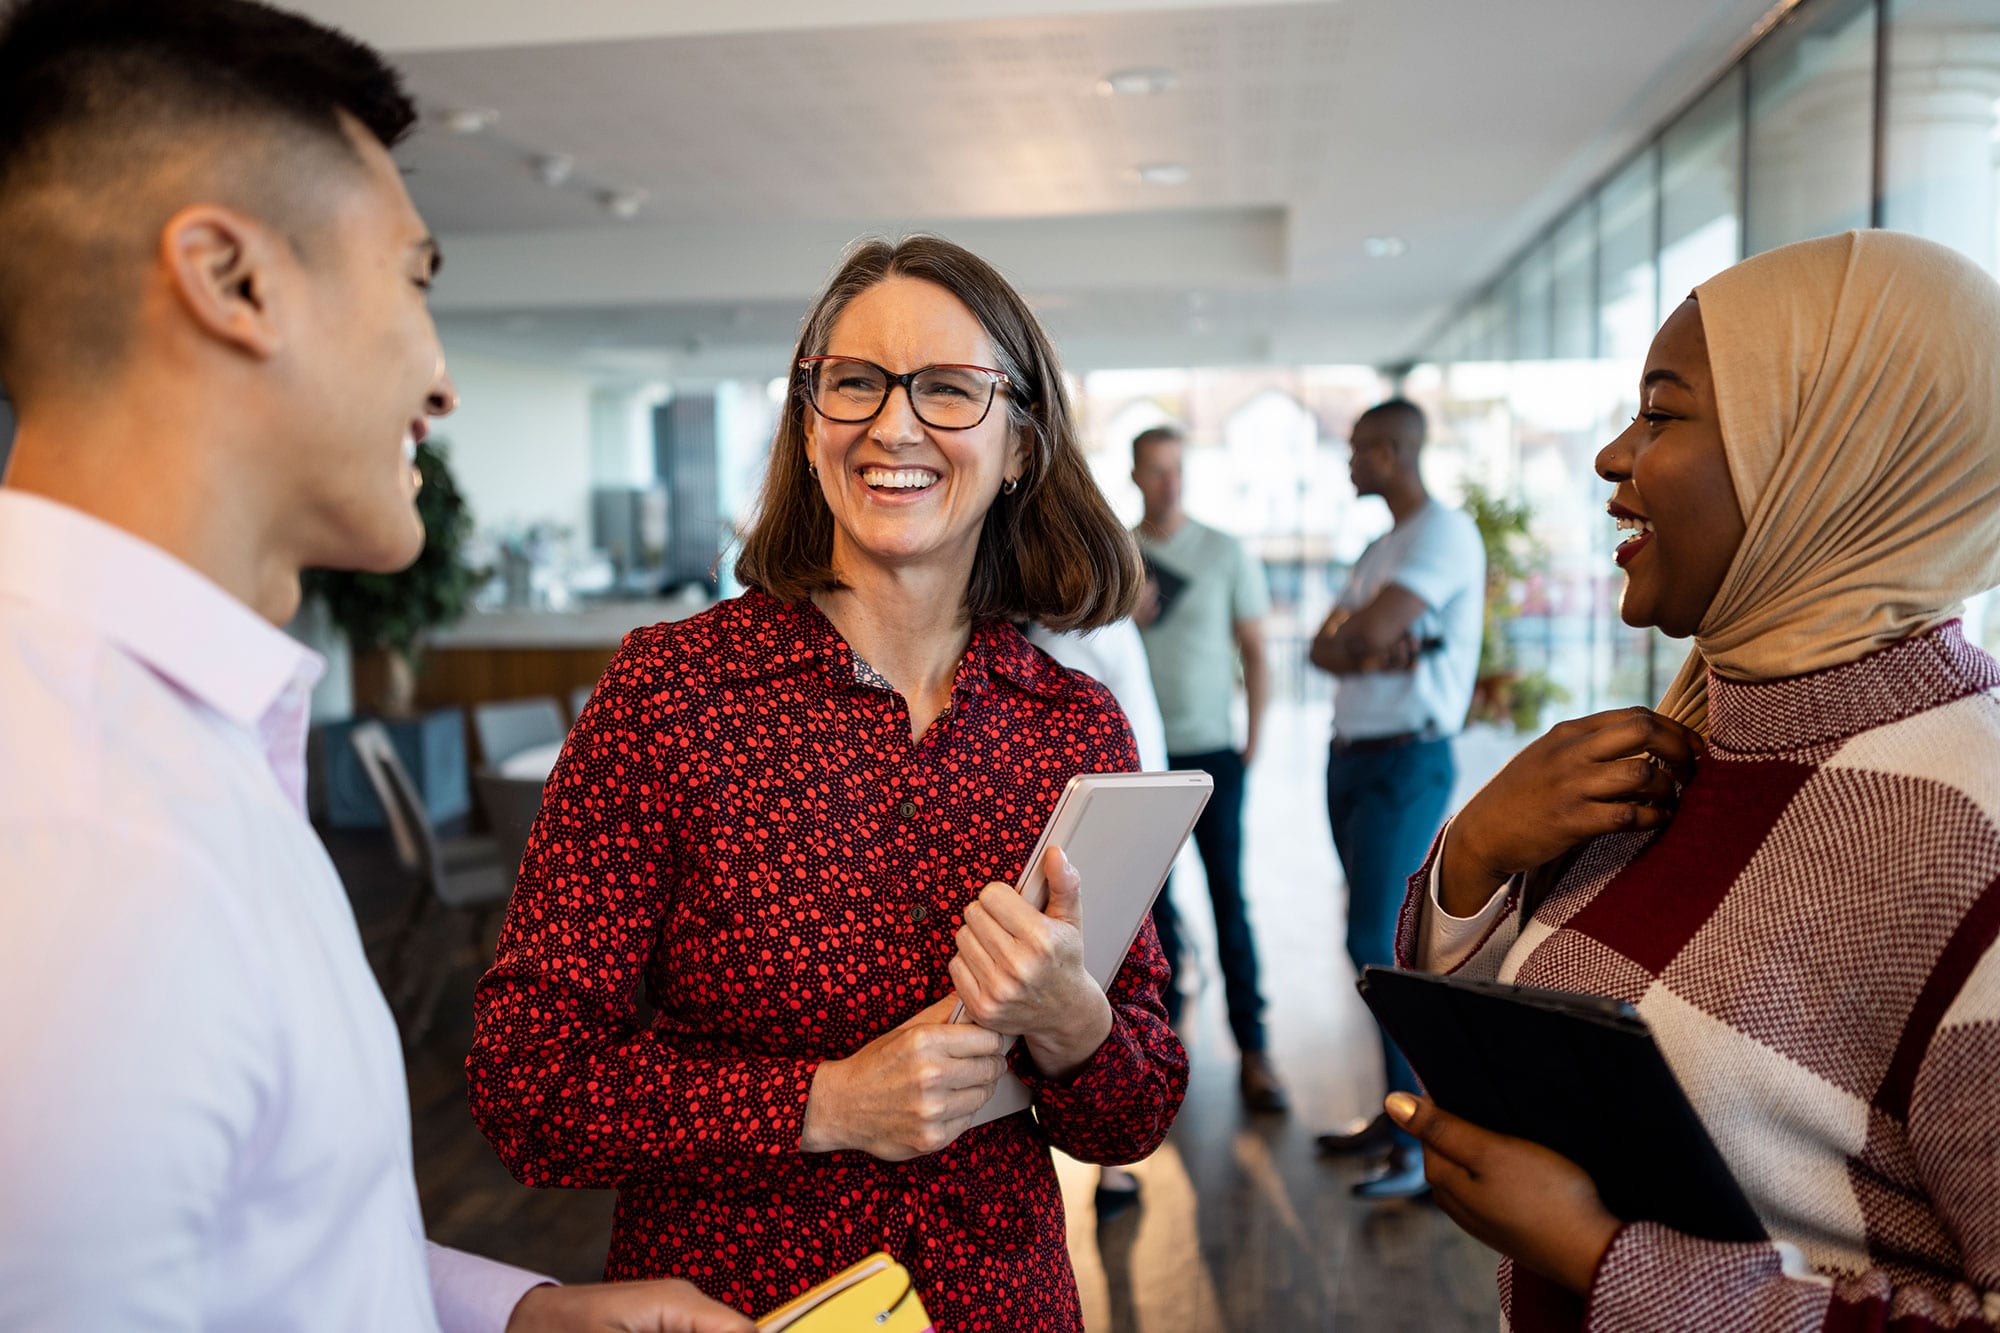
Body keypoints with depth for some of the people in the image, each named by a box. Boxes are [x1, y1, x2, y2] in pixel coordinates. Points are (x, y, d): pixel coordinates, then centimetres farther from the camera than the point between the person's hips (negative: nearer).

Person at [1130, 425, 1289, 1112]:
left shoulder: (1226, 553, 2)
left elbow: (1253, 652, 4)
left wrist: (1254, 741, -4)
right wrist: (1123, 618, -12)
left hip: (1210, 752, -1)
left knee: (1229, 897, -3)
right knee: (1153, 898, 7)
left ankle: (1252, 1049, 3)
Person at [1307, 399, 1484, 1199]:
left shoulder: (1445, 534, -11)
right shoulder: (1380, 548, 18)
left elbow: (1369, 632, -23)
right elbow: (1326, 649, 7)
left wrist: (1355, 636, -1)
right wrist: (1375, 652, -13)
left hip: (1406, 762, -9)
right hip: (1350, 757, 9)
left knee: (1378, 944, -12)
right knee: (1380, 943, 11)